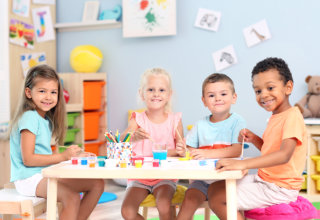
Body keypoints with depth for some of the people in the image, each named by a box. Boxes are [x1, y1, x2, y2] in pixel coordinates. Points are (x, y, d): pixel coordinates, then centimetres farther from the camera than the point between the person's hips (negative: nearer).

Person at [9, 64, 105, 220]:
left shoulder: (46, 119, 15)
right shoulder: (29, 117, -13)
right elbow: (28, 159, -18)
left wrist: (74, 155, 1)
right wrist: (63, 156, -18)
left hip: (46, 175, 9)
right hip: (29, 178, -9)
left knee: (97, 184, 2)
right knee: (72, 197, -30)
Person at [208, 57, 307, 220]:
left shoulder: (292, 116, -19)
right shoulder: (275, 116, 11)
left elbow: (284, 154, -33)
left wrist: (242, 164, -40)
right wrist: (254, 139, 4)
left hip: (277, 189, -9)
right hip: (264, 179, 10)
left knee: (217, 197, -14)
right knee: (216, 187, 15)